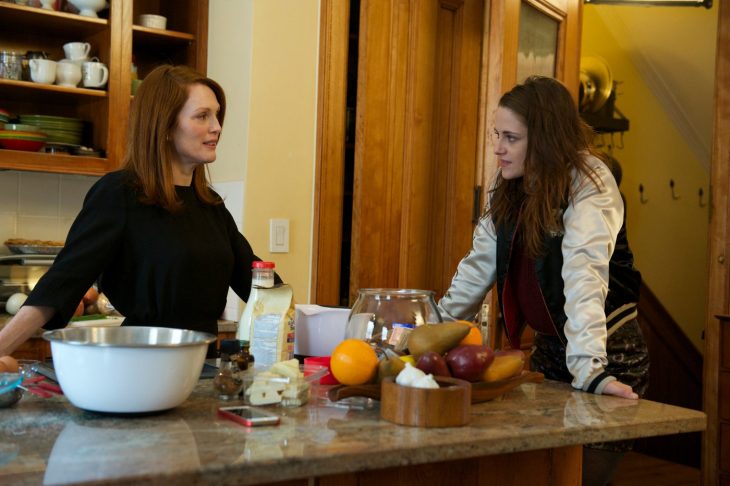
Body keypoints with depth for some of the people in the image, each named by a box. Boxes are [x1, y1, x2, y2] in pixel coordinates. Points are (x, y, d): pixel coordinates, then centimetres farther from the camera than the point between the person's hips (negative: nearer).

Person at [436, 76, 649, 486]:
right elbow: (479, 266, 7)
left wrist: (589, 369, -38)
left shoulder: (588, 182, -18)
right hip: (548, 349, 7)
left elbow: (583, 274, -30)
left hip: (609, 355, -6)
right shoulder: (509, 189, 4)